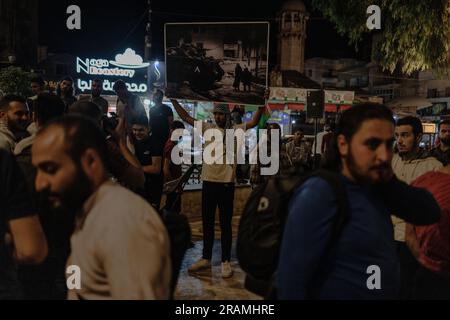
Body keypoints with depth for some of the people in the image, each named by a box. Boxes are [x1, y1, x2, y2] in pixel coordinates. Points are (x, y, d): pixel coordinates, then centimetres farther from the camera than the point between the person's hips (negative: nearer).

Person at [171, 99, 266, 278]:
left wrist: (262, 106, -26)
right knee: (207, 222, 14)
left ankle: (226, 261, 16)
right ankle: (206, 258, 27)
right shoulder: (207, 128, 7)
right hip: (208, 181, 4)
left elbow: (254, 122, -15)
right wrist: (174, 100, 3)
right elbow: (186, 118, 8)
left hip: (226, 183, -4)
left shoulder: (235, 130, -1)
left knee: (225, 224, 5)